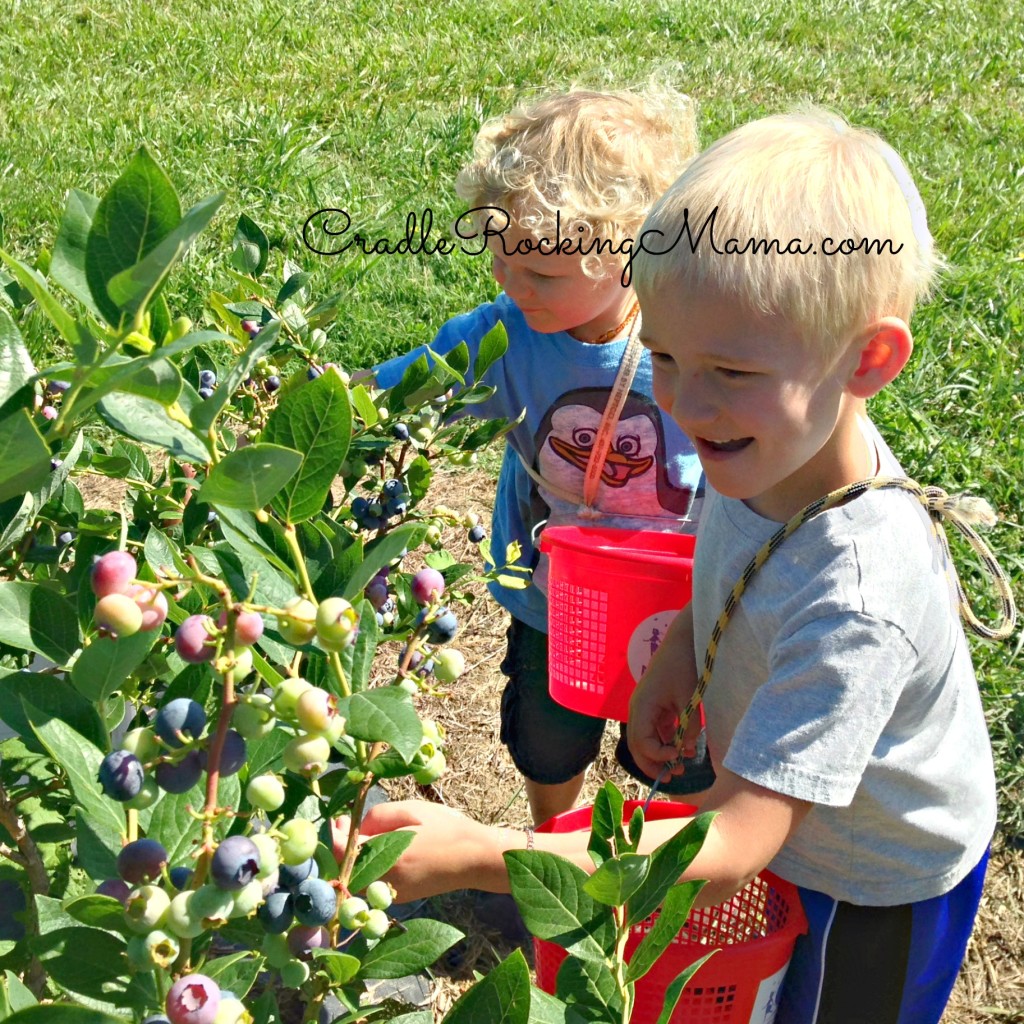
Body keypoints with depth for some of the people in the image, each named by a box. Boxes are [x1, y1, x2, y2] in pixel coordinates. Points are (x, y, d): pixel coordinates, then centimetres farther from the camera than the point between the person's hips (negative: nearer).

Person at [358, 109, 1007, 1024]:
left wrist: (474, 857, -46)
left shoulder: (854, 602, -43)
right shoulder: (771, 448, -19)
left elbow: (731, 849, -41)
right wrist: (675, 659, -9)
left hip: (875, 895, -6)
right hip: (789, 825, 6)